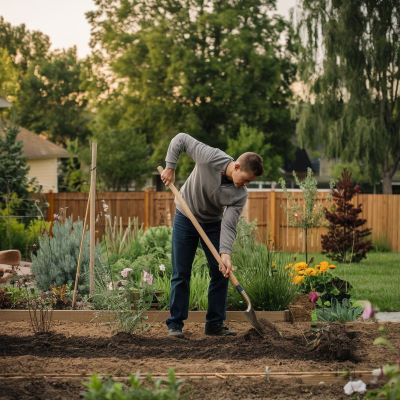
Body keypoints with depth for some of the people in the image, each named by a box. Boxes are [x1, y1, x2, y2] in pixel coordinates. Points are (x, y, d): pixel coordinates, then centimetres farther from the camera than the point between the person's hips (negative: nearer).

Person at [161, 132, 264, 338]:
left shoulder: (240, 194, -23)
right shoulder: (209, 157, -30)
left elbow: (228, 225, -26)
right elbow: (181, 139, -18)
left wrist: (225, 254, -39)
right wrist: (170, 167, -18)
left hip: (212, 223, 2)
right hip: (185, 218, -2)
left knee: (221, 273, -3)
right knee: (181, 274, -2)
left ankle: (215, 324, 8)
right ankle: (175, 324, 4)